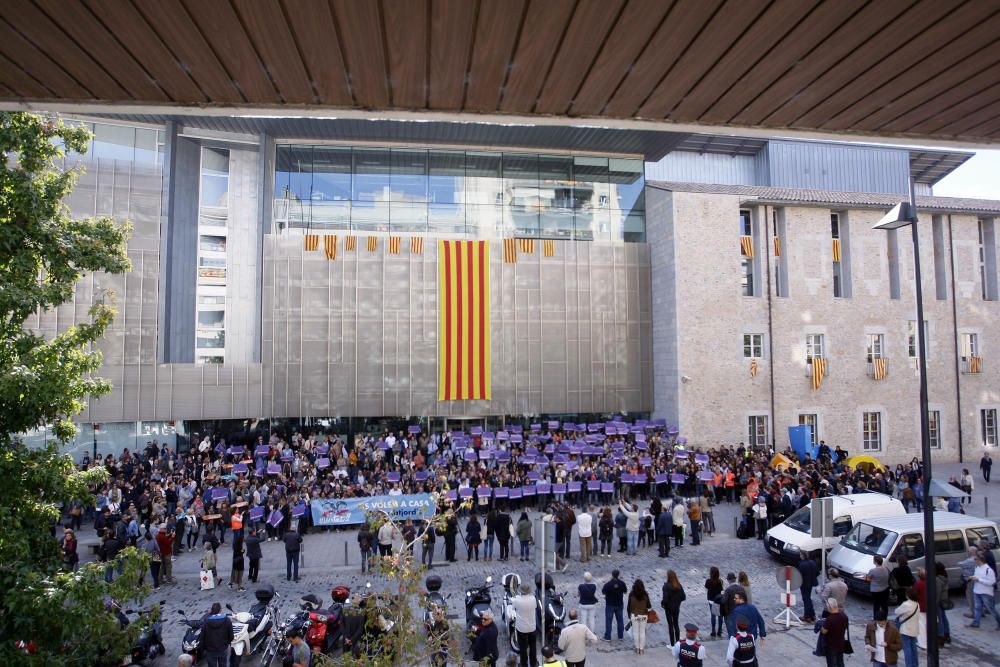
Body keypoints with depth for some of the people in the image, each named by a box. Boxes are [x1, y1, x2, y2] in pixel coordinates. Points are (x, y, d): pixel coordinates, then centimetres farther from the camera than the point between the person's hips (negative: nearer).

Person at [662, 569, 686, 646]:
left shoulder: (666, 586, -22)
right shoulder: (679, 585, -7)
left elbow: (665, 598, -24)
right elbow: (683, 597, -3)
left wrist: (662, 603, -5)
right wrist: (677, 601, 11)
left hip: (668, 608, -5)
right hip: (677, 608, 5)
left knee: (670, 625, 7)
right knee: (676, 624, 18)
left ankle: (672, 644, 15)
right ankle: (678, 642, 27)